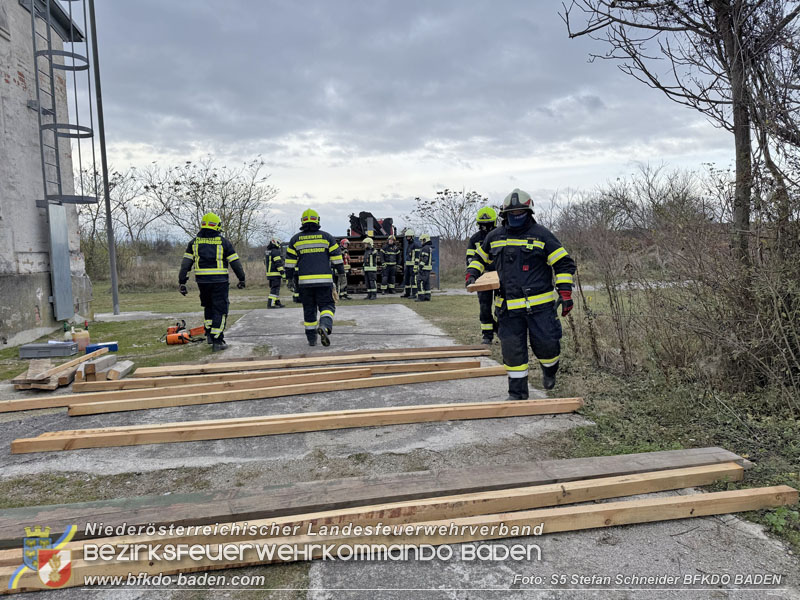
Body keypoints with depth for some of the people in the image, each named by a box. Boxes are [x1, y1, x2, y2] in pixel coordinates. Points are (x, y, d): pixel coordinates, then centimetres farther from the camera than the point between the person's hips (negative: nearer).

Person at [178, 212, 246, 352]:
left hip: (202, 281, 4)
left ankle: (209, 334, 24)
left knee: (208, 306, 24)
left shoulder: (194, 242, 6)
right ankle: (217, 341, -2)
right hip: (219, 281, -3)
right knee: (220, 310, 1)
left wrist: (182, 282, 7)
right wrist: (241, 278, 11)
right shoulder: (223, 242, -2)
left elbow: (186, 263, 3)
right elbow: (235, 262, 0)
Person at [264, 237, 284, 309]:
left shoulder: (266, 252, 15)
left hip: (269, 273, 9)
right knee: (275, 289, -8)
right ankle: (270, 304, -13)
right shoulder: (276, 252, -14)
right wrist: (283, 273, -15)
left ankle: (277, 303, 20)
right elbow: (278, 263, -18)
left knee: (273, 288, 15)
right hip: (275, 274, -9)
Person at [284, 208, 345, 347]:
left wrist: (290, 278, 15)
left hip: (304, 281, 2)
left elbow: (290, 261, 8)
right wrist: (341, 274, 12)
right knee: (327, 305, 4)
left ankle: (311, 339, 15)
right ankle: (324, 325, -25)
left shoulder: (295, 239, 7)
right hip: (324, 280, -1)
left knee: (309, 309, 12)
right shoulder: (326, 237, 5)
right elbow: (336, 257, 5)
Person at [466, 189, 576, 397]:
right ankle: (517, 392, 18)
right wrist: (472, 274, 9)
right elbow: (480, 257, 28)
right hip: (508, 308, 3)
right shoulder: (495, 237, 10)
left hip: (539, 305, -3)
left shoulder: (541, 235, -2)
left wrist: (565, 292, -11)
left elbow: (564, 264, -1)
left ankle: (549, 371, 36)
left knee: (546, 344, 0)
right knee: (512, 350, 4)